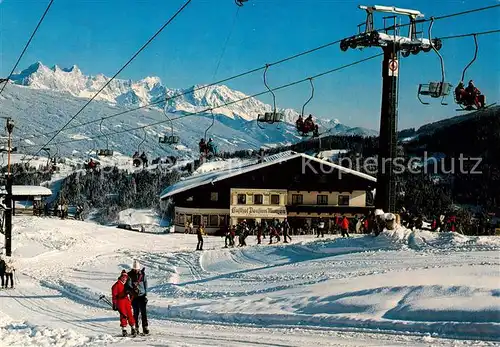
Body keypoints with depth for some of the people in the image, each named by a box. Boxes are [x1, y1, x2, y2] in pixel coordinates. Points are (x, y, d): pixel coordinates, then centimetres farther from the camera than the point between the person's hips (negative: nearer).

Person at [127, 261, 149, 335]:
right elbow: (128, 285, -12)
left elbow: (145, 285, 7)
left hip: (142, 296, 1)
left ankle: (145, 328, -7)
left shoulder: (143, 274, 2)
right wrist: (133, 290, -31)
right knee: (136, 313, 3)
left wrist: (146, 295, 1)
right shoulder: (130, 275, -3)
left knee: (144, 312, -6)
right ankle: (136, 328, 10)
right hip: (134, 296, -1)